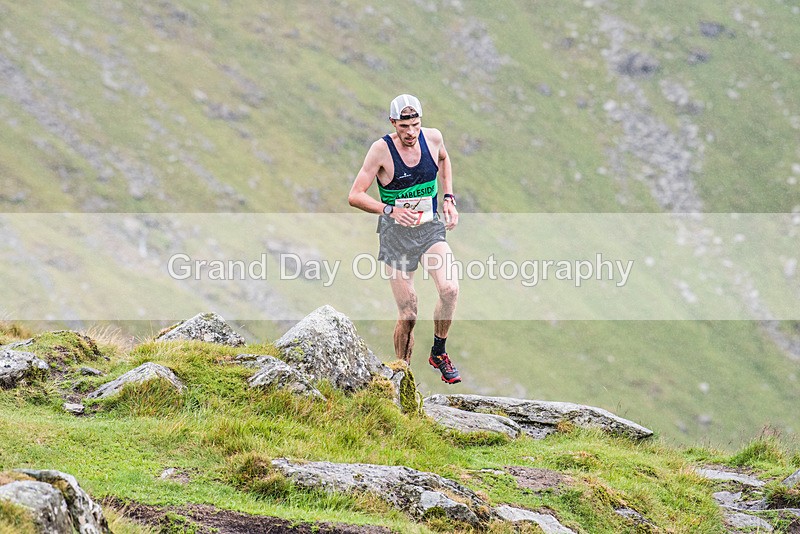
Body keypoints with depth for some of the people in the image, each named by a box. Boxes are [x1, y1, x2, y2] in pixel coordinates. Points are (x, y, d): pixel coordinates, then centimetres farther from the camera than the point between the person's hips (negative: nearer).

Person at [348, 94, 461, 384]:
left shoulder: (433, 138, -6)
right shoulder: (382, 149, -16)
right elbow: (355, 196, -14)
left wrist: (448, 197, 10)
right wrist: (390, 210, -28)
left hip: (431, 229, 2)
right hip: (397, 234, -2)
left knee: (450, 289, -23)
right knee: (408, 314, -3)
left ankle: (439, 353, 0)